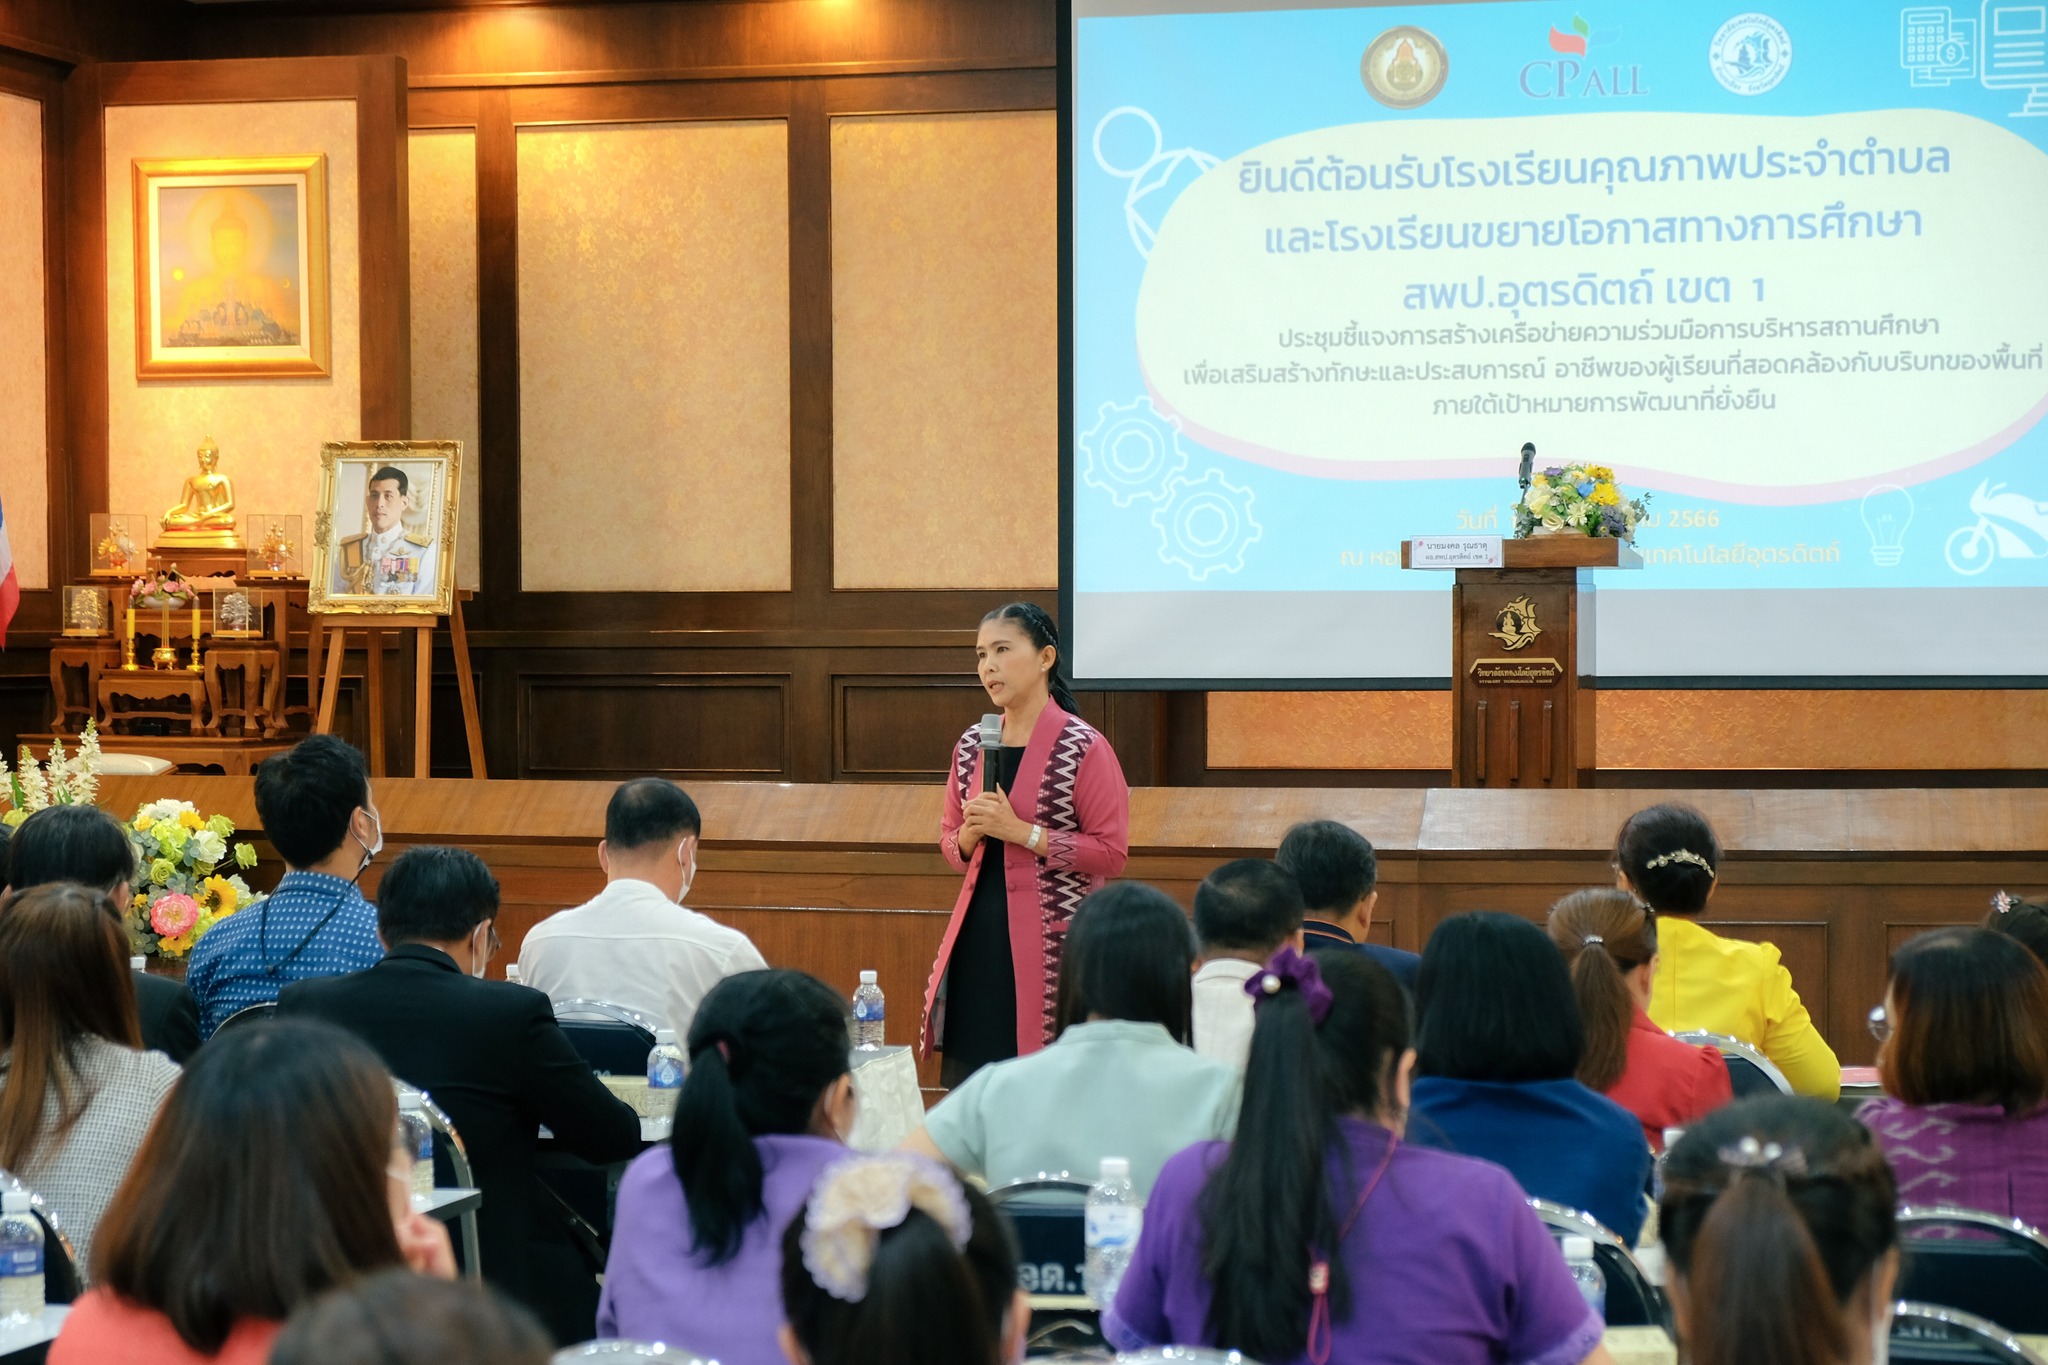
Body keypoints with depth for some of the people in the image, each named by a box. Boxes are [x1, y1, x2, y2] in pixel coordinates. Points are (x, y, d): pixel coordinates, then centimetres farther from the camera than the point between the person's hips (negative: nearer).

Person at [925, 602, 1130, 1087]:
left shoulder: (1083, 748, -7)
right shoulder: (972, 747, 11)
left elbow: (1111, 853, -10)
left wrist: (1019, 831, -15)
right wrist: (970, 834, -3)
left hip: (1053, 943, -6)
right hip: (978, 944, 6)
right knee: (969, 1087, 3)